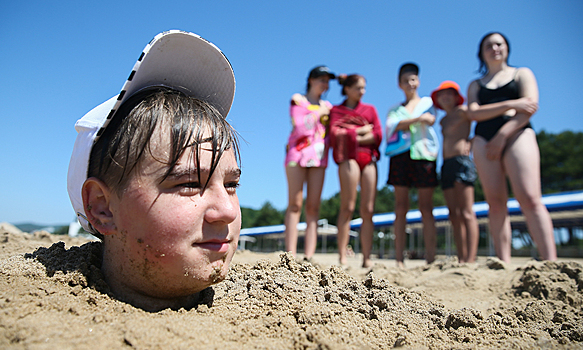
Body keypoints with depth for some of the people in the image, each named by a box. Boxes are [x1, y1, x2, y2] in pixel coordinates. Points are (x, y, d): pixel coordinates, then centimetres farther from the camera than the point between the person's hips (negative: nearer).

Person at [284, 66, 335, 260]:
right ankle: (290, 255, -6)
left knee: (313, 206, -3)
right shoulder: (298, 100, 8)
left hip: (319, 156, 4)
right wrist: (319, 113, 1)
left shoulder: (327, 105, 22)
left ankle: (309, 256, -3)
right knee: (295, 204, -7)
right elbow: (301, 126, -8)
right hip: (298, 153, -4)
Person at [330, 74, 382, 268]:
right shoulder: (336, 110, 15)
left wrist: (351, 136, -2)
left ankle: (367, 258, 0)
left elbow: (378, 136, 7)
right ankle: (342, 257, -9)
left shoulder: (370, 109, 22)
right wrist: (362, 130, -1)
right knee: (347, 208, -11)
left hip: (370, 159, 3)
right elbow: (335, 134, -4)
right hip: (348, 158, -3)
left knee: (368, 211, -2)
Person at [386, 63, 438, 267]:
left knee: (426, 208, -5)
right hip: (400, 155, 1)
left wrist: (404, 123, -4)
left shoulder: (428, 102, 19)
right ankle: (399, 260, -1)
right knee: (400, 209, -2)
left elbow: (430, 120, -3)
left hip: (423, 154, -1)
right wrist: (418, 119, -13)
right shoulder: (394, 109, 20)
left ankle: (430, 258, -4)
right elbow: (392, 126, -2)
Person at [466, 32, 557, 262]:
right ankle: (504, 263, -7)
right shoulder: (476, 85, 24)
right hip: (483, 140, 2)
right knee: (495, 203, -6)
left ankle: (550, 262, -19)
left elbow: (530, 105, 2)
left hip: (518, 134, -2)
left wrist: (503, 134, -11)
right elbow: (473, 113, 4)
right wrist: (510, 104, -7)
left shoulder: (522, 73, 19)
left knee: (529, 199, -18)